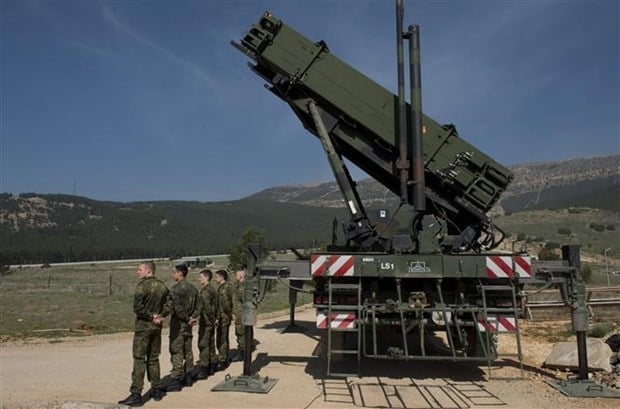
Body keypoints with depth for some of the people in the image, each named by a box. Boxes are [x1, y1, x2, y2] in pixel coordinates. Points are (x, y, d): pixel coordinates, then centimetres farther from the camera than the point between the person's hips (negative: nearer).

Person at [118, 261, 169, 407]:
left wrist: (150, 317, -10)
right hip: (157, 328, 6)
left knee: (139, 360, -1)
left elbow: (137, 307, -21)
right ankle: (157, 389, 22)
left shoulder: (142, 285, -15)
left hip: (143, 327, -6)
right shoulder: (162, 286, 5)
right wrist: (159, 316, 0)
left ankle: (136, 394, 0)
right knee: (153, 359, 16)